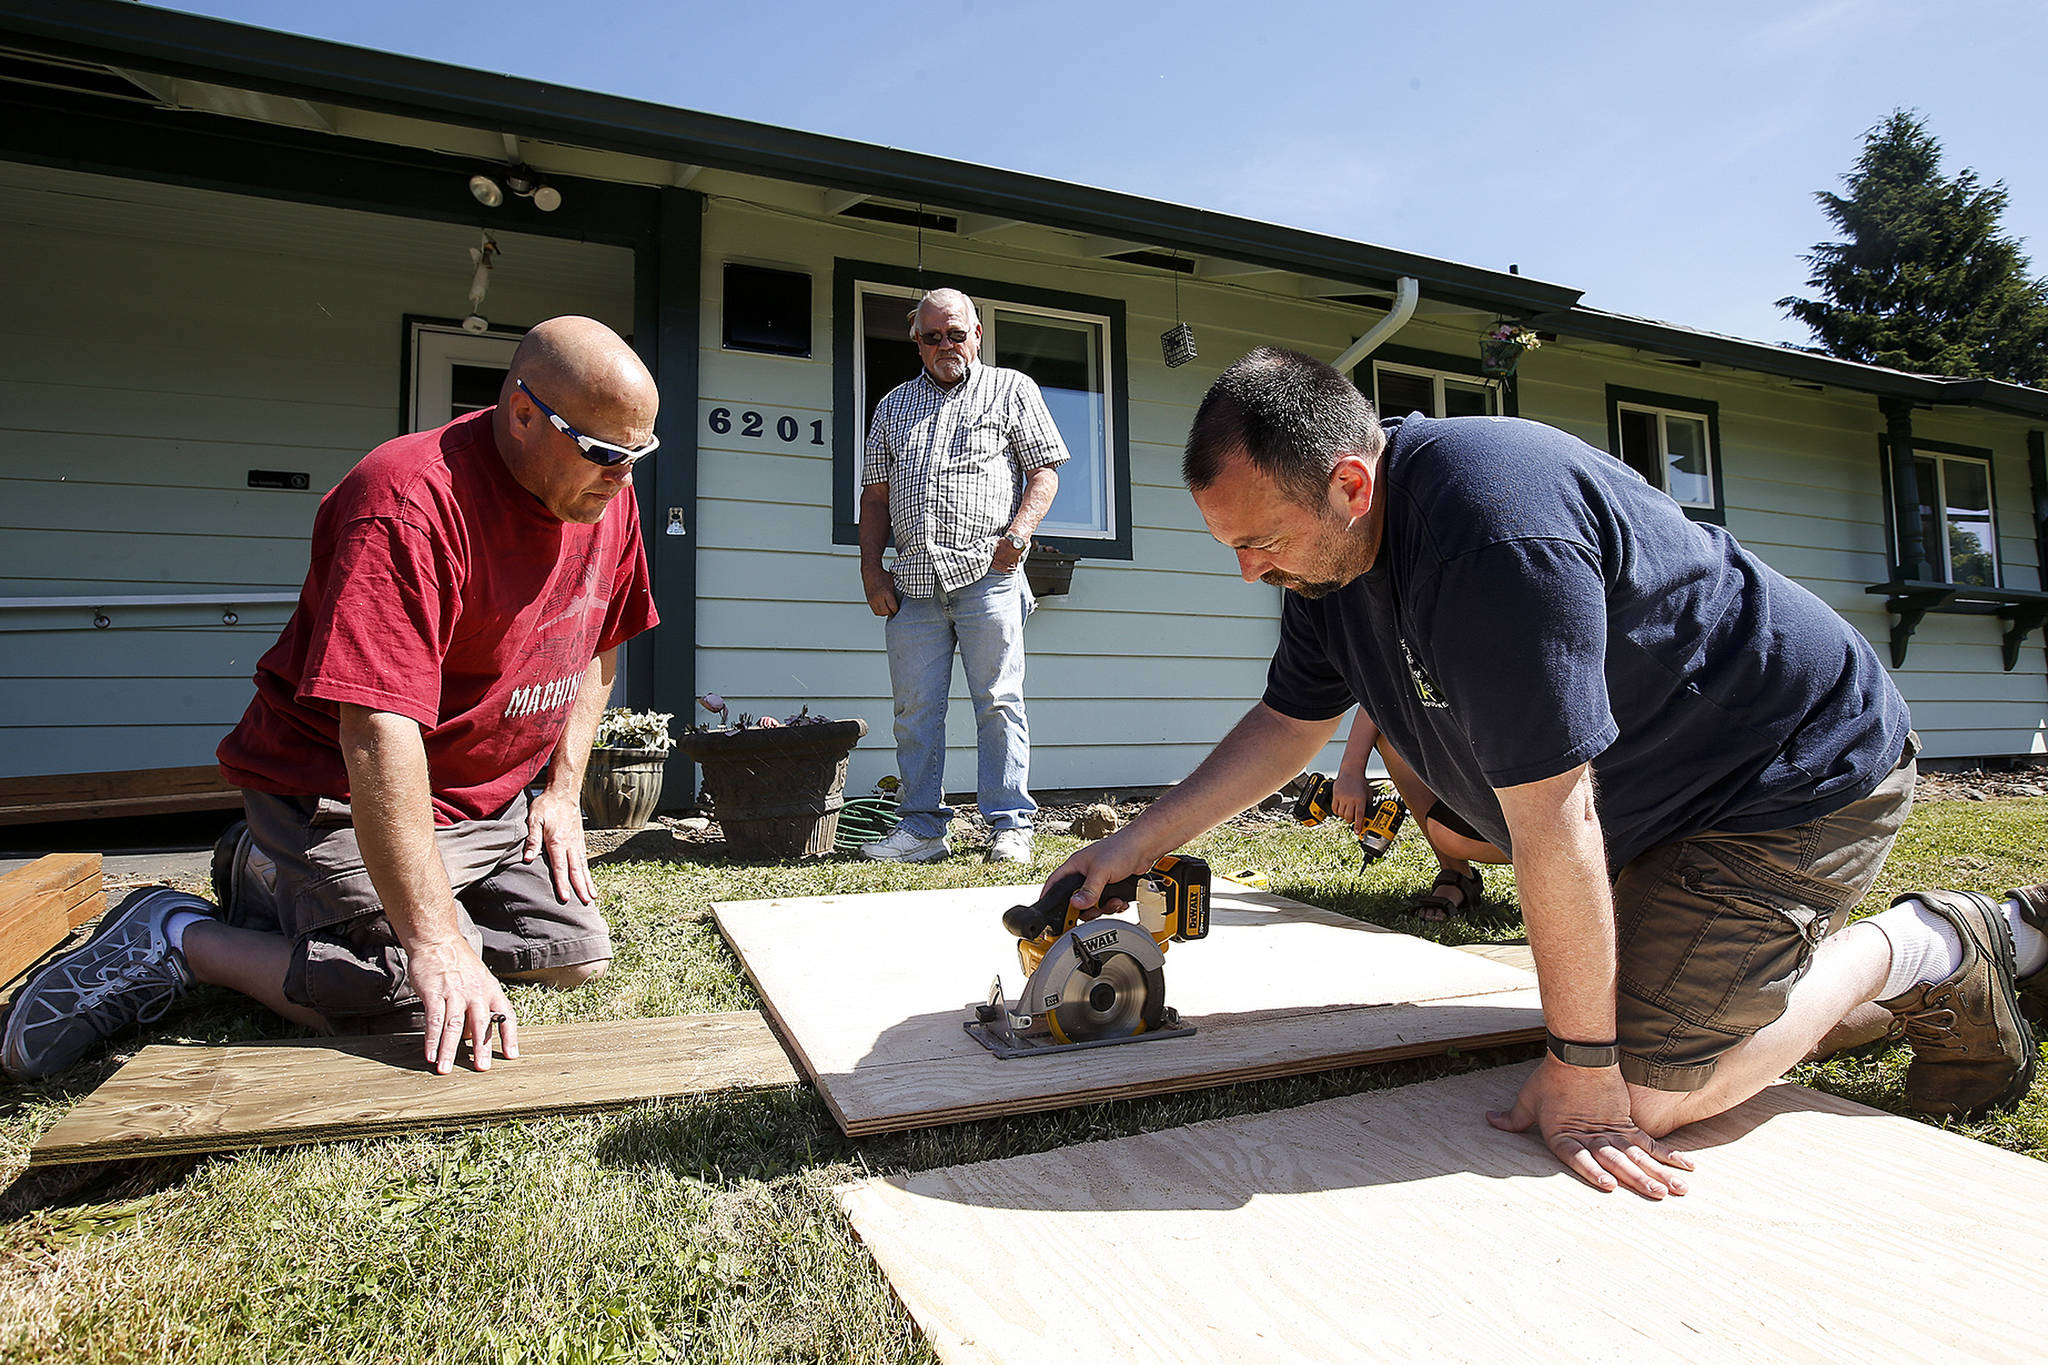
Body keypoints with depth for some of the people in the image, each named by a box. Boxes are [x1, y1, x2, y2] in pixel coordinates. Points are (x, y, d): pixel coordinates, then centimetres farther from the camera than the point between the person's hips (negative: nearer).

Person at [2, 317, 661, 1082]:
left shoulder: (607, 498, -2)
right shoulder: (411, 503, -27)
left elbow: (596, 650, 12)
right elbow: (378, 731, -34)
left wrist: (563, 790, 4)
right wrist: (435, 940, -35)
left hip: (491, 803, 9)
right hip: (342, 795, -8)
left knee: (578, 956, 4)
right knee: (427, 1014, -23)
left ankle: (281, 883, 16)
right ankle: (179, 939, 3)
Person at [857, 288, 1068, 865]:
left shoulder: (1011, 390, 12)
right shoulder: (893, 404, 21)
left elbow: (1044, 471, 6)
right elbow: (876, 494, 18)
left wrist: (1017, 534, -11)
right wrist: (872, 569, 7)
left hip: (986, 574, -3)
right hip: (912, 579, 4)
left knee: (998, 703, -4)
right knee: (915, 709, 3)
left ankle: (1009, 825, 4)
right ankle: (923, 827, 12)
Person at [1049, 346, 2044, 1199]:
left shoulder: (1493, 532, -36)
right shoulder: (1328, 550, -5)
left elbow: (1552, 824, -33)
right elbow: (1289, 721, 6)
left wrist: (1582, 1071, -23)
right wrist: (1137, 843, 1)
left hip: (1802, 772, -9)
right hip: (1660, 794, 9)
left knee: (1642, 1088, -16)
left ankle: (1929, 951, 8)